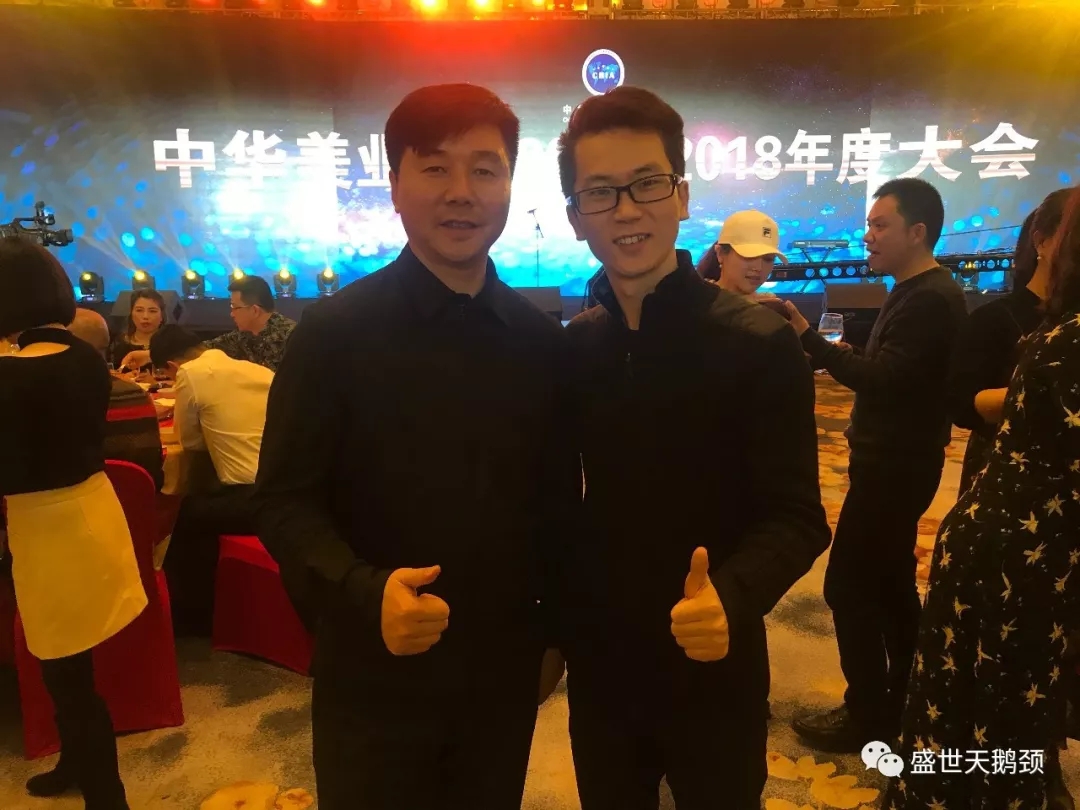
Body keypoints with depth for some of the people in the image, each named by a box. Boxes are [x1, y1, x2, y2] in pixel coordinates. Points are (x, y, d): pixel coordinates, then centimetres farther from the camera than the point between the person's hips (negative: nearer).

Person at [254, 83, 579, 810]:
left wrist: (555, 625, 12)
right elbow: (286, 501, -10)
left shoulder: (543, 341, 0)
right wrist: (365, 593, -26)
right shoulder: (334, 332, -10)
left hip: (506, 673, 3)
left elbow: (560, 499, 7)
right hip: (375, 677, -3)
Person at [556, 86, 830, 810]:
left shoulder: (760, 343, -14)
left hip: (713, 673, -3)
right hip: (595, 671, 3)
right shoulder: (570, 348, -3)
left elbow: (796, 518, -15)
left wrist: (730, 599, -32)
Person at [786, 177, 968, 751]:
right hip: (895, 461, 11)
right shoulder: (917, 293, 14)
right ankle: (902, 701, 31)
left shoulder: (930, 299, -19)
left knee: (848, 585, -4)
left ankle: (868, 714, 10)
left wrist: (808, 337, -31)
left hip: (896, 466, -11)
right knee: (889, 583, 18)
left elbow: (882, 379, -27)